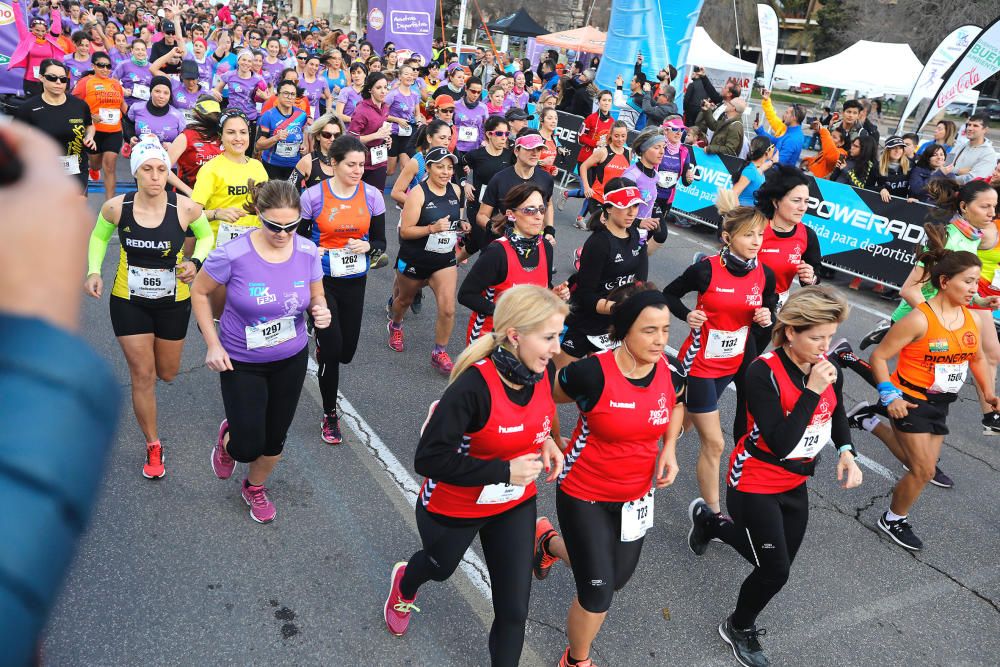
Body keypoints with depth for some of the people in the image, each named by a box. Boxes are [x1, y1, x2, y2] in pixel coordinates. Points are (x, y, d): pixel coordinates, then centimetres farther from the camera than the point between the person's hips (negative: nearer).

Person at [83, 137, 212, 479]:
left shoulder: (185, 208, -19)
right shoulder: (116, 207, -15)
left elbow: (206, 236, 0)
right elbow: (99, 237, 6)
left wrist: (195, 263, -19)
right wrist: (93, 272, -9)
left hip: (173, 301, 1)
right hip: (128, 301, 0)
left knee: (167, 373, 17)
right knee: (143, 375, 1)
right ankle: (153, 447, 17)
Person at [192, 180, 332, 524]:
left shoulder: (307, 252, -14)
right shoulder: (233, 254, -24)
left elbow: (316, 298, 2)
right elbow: (199, 292, -7)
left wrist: (321, 312, -22)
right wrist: (213, 345, -12)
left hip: (291, 359, 3)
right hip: (241, 362, -3)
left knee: (275, 439, 18)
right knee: (249, 447, 0)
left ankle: (255, 487, 50)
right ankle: (228, 438, 40)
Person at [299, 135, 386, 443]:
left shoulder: (372, 196, -4)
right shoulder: (314, 195, -11)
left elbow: (381, 242, 3)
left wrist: (367, 246, -19)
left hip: (355, 281, 3)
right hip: (322, 280, -3)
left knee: (346, 351, 9)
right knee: (332, 349, -7)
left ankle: (321, 345, 49)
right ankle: (330, 415, 15)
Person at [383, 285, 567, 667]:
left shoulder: (544, 371, -16)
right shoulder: (473, 387, -36)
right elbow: (428, 459, -33)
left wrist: (545, 441, -11)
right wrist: (504, 470, -33)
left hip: (515, 505, 4)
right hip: (453, 508, -3)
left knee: (514, 610, 6)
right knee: (440, 567, 29)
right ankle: (404, 585, 66)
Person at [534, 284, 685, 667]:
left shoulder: (671, 371, -13)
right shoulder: (592, 373, -28)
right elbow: (545, 399, -9)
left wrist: (669, 449, -3)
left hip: (636, 495, 5)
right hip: (585, 494, -5)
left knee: (616, 579, 20)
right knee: (597, 593, 1)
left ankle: (550, 542, 48)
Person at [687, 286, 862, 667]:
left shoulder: (829, 368, -7)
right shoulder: (764, 372, -27)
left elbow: (837, 414, 14)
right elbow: (779, 444, -31)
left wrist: (846, 451, -4)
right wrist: (812, 390, -33)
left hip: (796, 484, 7)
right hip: (756, 485, -7)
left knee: (777, 561, 19)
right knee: (775, 572, -4)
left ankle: (708, 522, 46)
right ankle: (738, 629, 27)